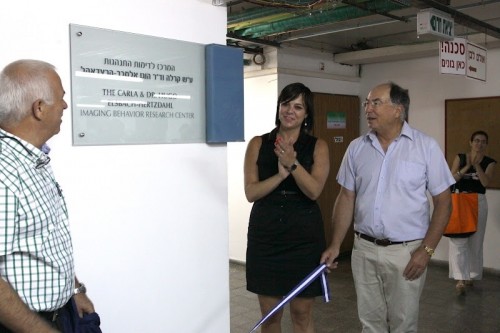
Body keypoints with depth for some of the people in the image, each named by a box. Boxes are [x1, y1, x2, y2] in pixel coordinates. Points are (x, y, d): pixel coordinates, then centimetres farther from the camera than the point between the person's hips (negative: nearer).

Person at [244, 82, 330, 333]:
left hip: (304, 236, 0)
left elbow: (314, 191, -12)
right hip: (265, 235, 1)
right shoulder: (258, 144, 2)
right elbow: (251, 192, -5)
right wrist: (281, 175, -19)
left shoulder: (317, 147, 1)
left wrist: (292, 164, -25)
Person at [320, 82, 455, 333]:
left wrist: (426, 249, -11)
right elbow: (346, 197, 6)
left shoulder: (426, 146, -6)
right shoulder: (357, 148, 3)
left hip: (406, 251, -3)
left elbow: (443, 201, -4)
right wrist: (335, 245, 2)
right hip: (363, 249, 3)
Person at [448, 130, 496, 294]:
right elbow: (452, 178, -8)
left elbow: (485, 182, -12)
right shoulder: (460, 157, 2)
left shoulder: (489, 162, 2)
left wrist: (476, 164, -19)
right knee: (458, 240, -10)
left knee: (475, 241, 10)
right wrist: (467, 166, -17)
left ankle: (470, 275, 26)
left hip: (478, 202, 1)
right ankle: (460, 279, -12)